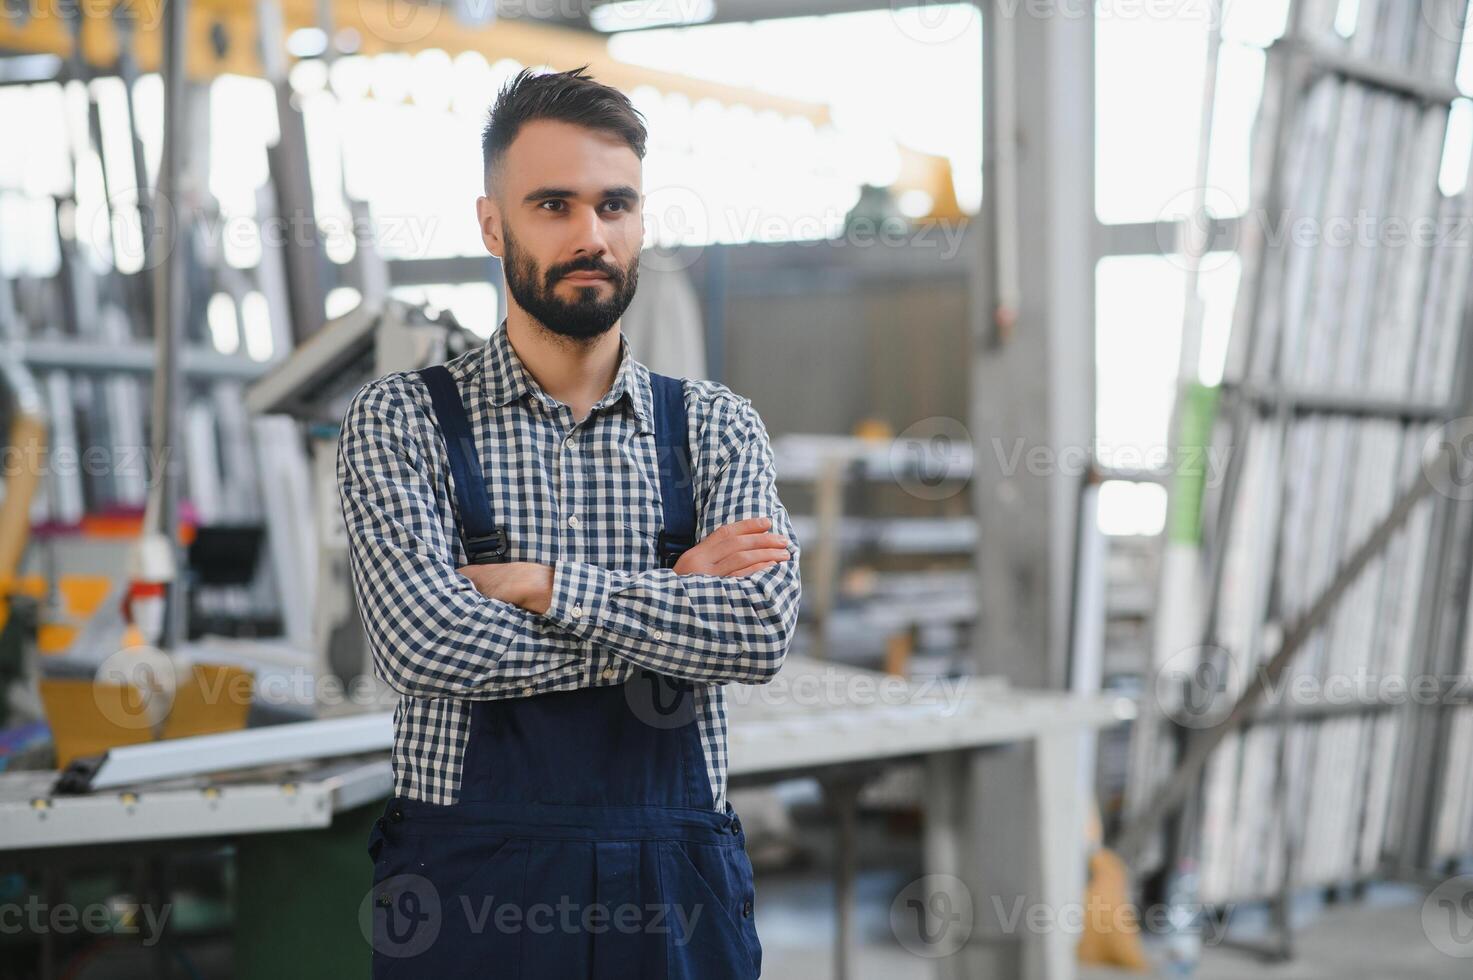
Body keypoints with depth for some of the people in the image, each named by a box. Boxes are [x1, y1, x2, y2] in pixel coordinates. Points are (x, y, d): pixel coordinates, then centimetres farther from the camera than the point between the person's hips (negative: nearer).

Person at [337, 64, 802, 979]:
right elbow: (424, 643, -17)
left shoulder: (715, 424, 5)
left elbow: (763, 630, -12)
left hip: (675, 888, 2)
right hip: (470, 882, -2)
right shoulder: (402, 419, -2)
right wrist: (671, 605, -11)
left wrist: (539, 583, -16)